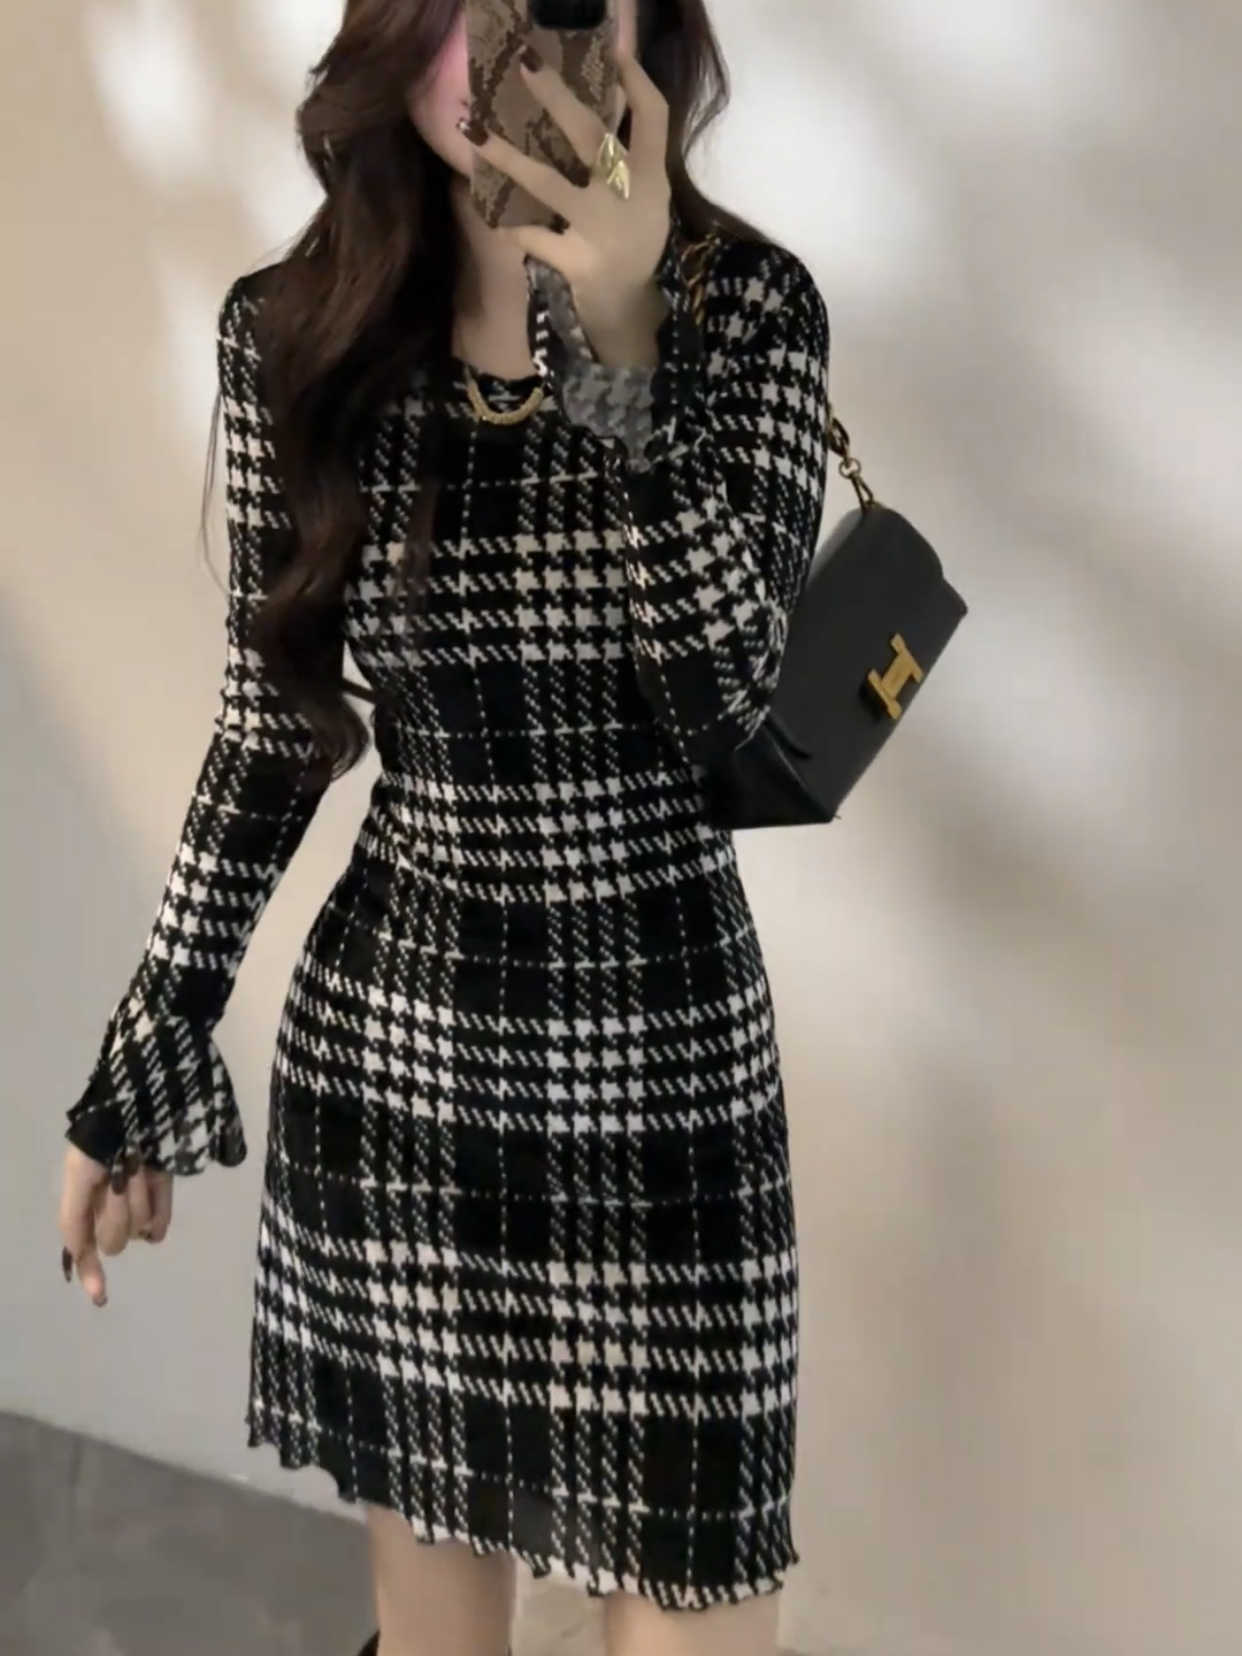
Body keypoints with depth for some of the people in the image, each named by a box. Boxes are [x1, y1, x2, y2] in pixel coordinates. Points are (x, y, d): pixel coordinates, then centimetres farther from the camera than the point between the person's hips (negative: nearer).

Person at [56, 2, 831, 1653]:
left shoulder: (747, 304, -8)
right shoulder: (291, 328, -4)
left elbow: (725, 687, -18)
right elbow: (269, 731, 3)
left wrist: (620, 343, -27)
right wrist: (142, 1061, 5)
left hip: (663, 1036, -1)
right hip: (384, 1029, 2)